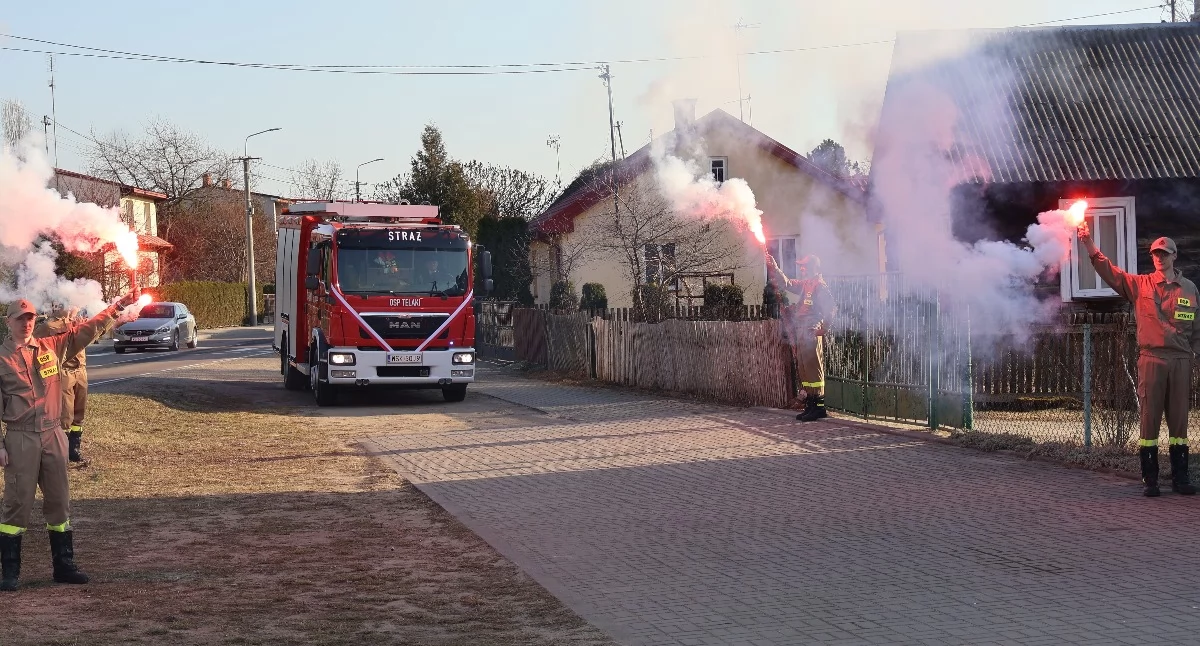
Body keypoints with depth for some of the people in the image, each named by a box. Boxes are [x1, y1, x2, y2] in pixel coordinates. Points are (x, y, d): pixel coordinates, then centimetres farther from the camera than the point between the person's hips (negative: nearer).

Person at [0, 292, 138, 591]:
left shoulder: (51, 347, 7)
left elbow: (87, 330, 11)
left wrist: (118, 306, 6)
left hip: (53, 435, 4)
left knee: (59, 502, 10)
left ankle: (64, 565, 19)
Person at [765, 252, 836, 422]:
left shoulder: (819, 285, -9)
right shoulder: (804, 285, 18)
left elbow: (829, 308, -17)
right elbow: (785, 283, 25)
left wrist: (819, 325, -24)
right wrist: (772, 266, 15)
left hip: (811, 334, -10)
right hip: (800, 334, 10)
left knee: (814, 371, -10)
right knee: (803, 371, 10)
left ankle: (819, 407, -9)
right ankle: (810, 406, 15)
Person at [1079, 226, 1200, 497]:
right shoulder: (1140, 284, 6)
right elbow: (1109, 270, -3)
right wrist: (1089, 244, -14)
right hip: (1151, 359, -1)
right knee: (1149, 420, -1)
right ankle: (1149, 479, 3)